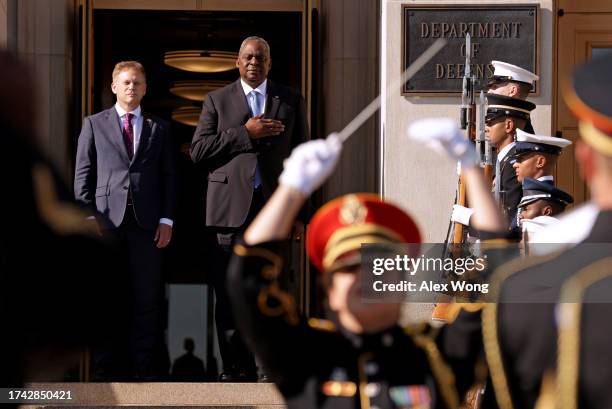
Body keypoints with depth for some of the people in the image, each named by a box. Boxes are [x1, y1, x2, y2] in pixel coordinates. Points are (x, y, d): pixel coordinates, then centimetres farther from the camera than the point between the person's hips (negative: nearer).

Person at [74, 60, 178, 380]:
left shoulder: (159, 128, 15)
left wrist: (167, 219, 0)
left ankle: (143, 366, 2)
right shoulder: (94, 124, 12)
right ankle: (103, 364, 5)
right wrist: (88, 217, -4)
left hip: (146, 222, 1)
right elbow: (83, 174, 7)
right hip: (107, 219, -1)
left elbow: (169, 176, 11)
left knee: (146, 297, 0)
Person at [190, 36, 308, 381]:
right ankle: (237, 368, 3)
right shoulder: (218, 101, 12)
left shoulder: (291, 100, 14)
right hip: (232, 206, 0)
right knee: (230, 293, -2)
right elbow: (198, 150, 2)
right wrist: (245, 134, -7)